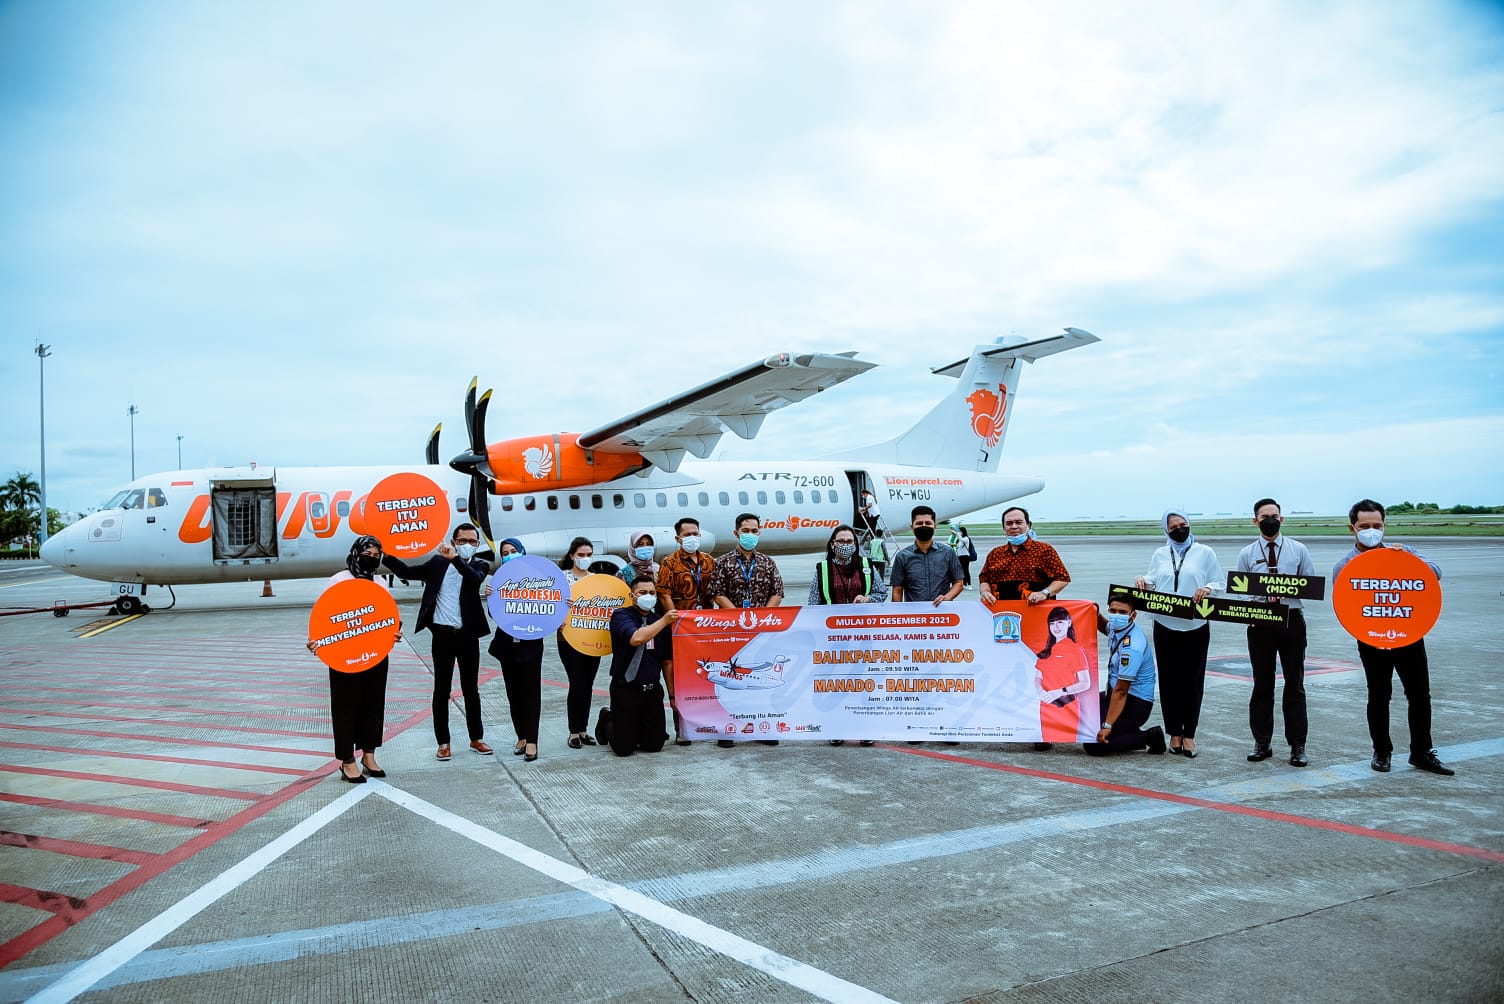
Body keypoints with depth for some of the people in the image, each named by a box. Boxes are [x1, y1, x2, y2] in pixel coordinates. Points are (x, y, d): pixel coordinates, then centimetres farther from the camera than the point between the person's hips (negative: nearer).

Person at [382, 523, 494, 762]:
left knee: (471, 689, 10)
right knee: (442, 690, 7)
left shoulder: (480, 565, 1)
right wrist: (388, 556, -14)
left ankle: (476, 738, 21)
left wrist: (455, 558, -36)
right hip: (442, 634, 0)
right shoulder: (438, 563, 5)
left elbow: (475, 578, -21)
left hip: (468, 636, 0)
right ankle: (443, 742, 16)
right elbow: (406, 572, 3)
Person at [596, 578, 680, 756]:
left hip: (653, 690, 5)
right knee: (624, 748, -2)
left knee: (654, 745, 4)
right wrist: (664, 621, -18)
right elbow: (636, 638, -28)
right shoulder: (621, 615, -7)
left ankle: (635, 727, 34)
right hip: (626, 689, -5)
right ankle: (608, 720, 28)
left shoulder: (660, 620, 8)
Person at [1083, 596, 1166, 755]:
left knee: (1093, 746, -17)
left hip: (1135, 703, -9)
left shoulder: (1131, 647, -26)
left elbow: (1121, 691, -26)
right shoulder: (1117, 627, 0)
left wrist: (1107, 726, -26)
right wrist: (1095, 614, 6)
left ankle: (1148, 737, -3)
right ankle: (1130, 731, 10)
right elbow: (1105, 627, 29)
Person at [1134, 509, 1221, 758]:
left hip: (1196, 627, -2)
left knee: (1193, 680, 0)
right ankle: (1174, 733, 13)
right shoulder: (1160, 555, 13)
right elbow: (1152, 581, 15)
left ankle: (1189, 735, 10)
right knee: (1169, 680, 3)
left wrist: (1207, 588, -17)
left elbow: (1219, 582, 4)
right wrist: (1142, 580, -6)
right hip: (1165, 626, 2)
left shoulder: (1205, 553, 5)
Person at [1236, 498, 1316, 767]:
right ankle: (1262, 743, 15)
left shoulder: (1298, 550, 5)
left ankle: (1297, 746, 12)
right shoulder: (1247, 554, 6)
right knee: (1262, 685, 7)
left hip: (1292, 620, 0)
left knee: (1295, 685, 5)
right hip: (1259, 622, 1)